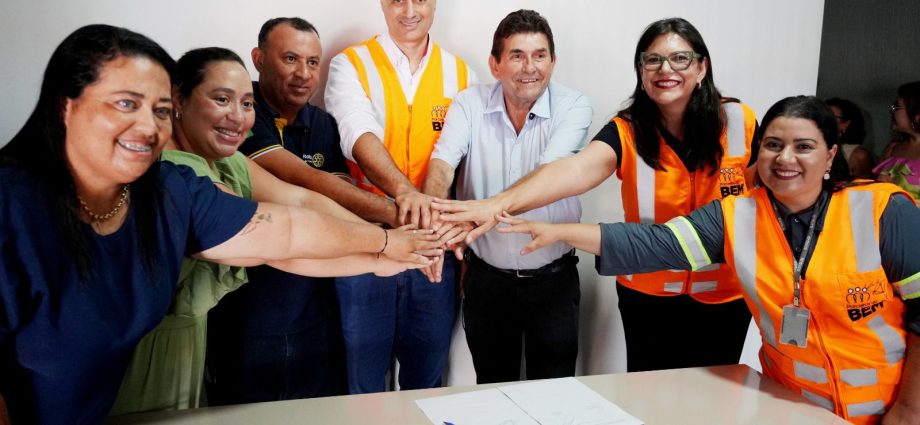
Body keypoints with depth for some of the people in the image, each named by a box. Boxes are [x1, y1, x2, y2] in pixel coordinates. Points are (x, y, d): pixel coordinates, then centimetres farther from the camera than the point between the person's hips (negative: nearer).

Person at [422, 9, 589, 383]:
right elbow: (442, 163, -20)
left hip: (553, 279, -1)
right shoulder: (470, 104, -6)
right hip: (486, 278, 1)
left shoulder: (573, 107, -11)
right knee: (492, 392, 18)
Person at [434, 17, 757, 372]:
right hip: (648, 295, -1)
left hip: (725, 295, 1)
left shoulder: (739, 121, -9)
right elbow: (575, 170, -34)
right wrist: (499, 204, -51)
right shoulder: (627, 131, -15)